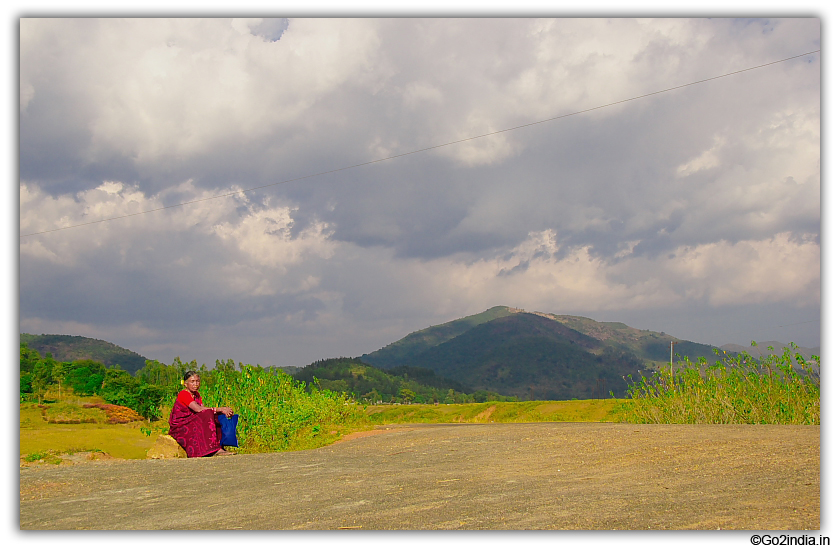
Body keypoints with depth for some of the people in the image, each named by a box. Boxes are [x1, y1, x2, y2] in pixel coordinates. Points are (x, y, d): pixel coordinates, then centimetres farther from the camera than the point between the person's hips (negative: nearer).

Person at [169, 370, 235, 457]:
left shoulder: (196, 394, 14)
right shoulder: (183, 394, -14)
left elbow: (204, 409, 1)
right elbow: (198, 409, -26)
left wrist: (224, 411, -15)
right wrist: (219, 409, -25)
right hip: (179, 426, -9)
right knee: (207, 417, -27)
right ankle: (216, 450, -33)